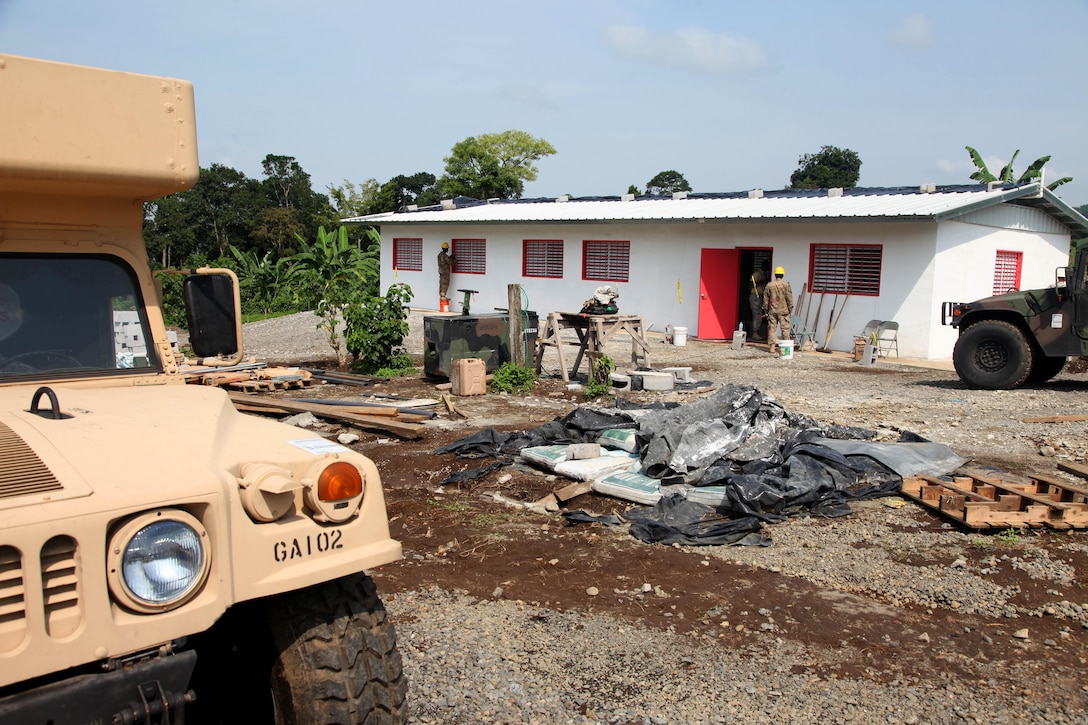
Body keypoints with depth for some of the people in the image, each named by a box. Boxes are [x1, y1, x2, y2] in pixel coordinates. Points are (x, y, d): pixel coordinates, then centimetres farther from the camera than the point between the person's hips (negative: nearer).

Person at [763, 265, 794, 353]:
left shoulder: (769, 285, 1)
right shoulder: (786, 285, -6)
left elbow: (765, 299, 6)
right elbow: (789, 298, -5)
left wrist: (765, 310, 15)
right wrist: (790, 309, 4)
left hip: (772, 311, 2)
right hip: (783, 311, -2)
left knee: (772, 328, 6)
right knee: (785, 328, 4)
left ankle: (772, 346, 5)